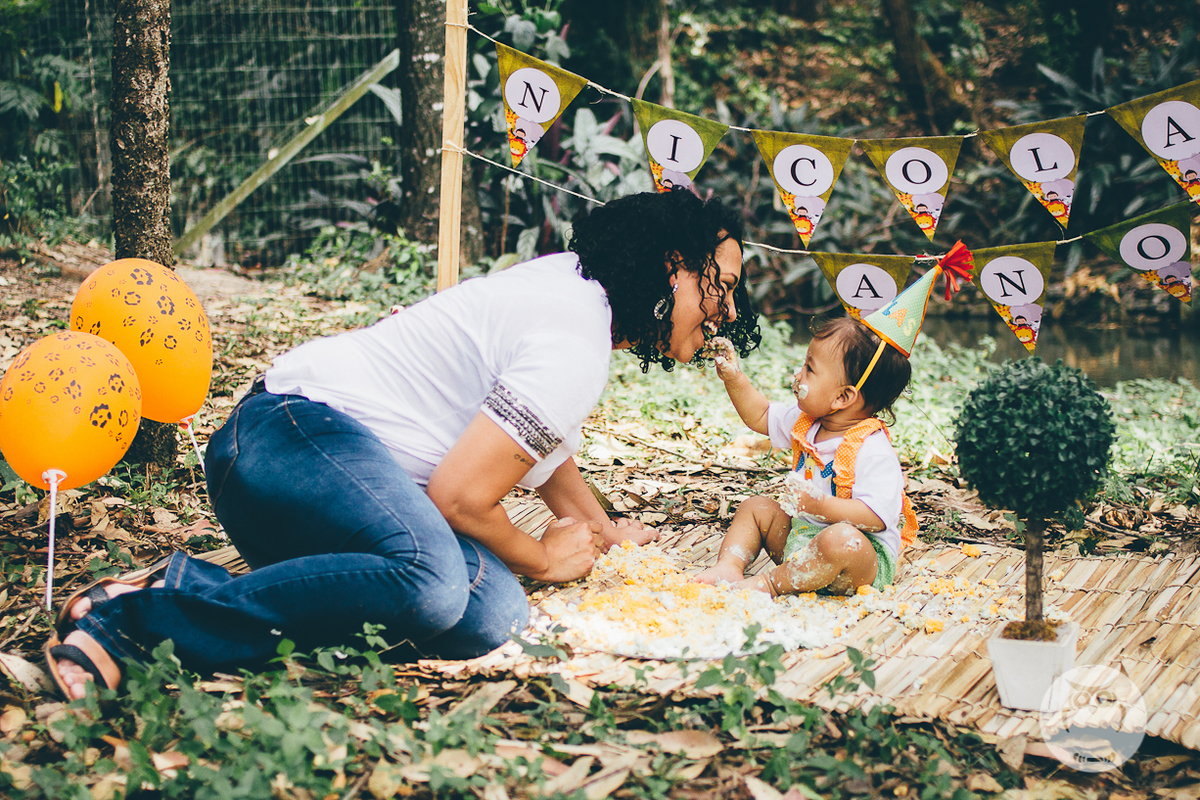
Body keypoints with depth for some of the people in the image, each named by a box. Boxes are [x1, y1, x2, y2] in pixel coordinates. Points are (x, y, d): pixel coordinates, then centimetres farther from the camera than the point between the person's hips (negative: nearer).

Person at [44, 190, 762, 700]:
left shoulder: (570, 282, 19)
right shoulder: (575, 352, -14)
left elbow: (547, 446, 37)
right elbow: (459, 494, -16)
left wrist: (604, 530, 48)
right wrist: (546, 560, 3)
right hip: (299, 434, -10)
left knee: (492, 616, -14)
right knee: (431, 583, -38)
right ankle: (140, 614, -28)